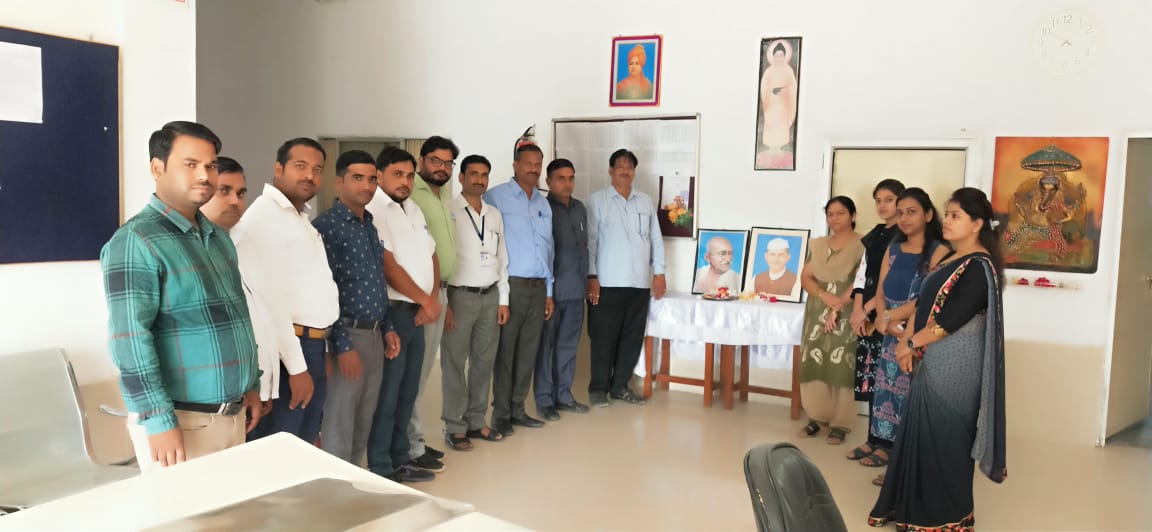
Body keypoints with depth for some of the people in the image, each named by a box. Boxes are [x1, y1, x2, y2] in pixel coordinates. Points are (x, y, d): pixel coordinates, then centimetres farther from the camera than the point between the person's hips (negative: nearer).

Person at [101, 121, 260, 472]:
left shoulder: (218, 237, 13)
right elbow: (130, 339, -19)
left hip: (232, 414, 8)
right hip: (181, 420, -8)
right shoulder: (136, 241, -13)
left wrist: (252, 385, 17)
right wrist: (158, 420, -22)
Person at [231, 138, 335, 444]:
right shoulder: (264, 216, -14)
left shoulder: (301, 218, 18)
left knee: (303, 449, 16)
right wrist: (296, 367, -20)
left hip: (312, 347, 9)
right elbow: (269, 298, -20)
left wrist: (319, 353, 17)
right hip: (285, 351, -9)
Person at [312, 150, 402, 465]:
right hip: (348, 334, -8)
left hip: (374, 335, 8)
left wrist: (387, 328, 14)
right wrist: (343, 346, -18)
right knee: (339, 423, 1)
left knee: (364, 422, 15)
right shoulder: (326, 226, -12)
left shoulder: (370, 226, 13)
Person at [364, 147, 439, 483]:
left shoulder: (413, 209, 16)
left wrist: (433, 298, 0)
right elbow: (388, 266, -18)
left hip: (417, 313, 9)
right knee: (387, 393, -2)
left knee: (407, 391, 15)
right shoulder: (373, 211, -13)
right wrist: (425, 300, -10)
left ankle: (400, 458, 26)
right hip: (392, 312, -8)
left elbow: (431, 256, 16)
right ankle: (380, 469, 8)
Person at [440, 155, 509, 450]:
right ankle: (454, 427, 11)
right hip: (460, 295, -6)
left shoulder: (495, 215, 13)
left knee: (484, 361, 11)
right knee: (455, 362, 1)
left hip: (490, 296, 6)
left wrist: (503, 300, 10)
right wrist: (443, 302, -13)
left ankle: (476, 422, 22)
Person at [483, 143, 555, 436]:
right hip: (510, 285, -6)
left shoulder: (543, 203, 16)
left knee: (528, 352, 10)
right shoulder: (496, 197, -5)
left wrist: (549, 291, 16)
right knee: (506, 352, 0)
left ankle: (518, 409, 20)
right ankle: (501, 414, 10)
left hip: (538, 287, 6)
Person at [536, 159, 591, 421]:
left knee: (568, 345, 12)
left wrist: (585, 280, 16)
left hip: (575, 290, 6)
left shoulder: (580, 208, 13)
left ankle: (563, 395, 23)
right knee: (546, 346, 3)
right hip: (550, 290, -6)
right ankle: (544, 399, 10)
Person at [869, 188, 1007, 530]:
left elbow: (952, 318, -22)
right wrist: (907, 339, -2)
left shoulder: (979, 267, -15)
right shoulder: (950, 259, 14)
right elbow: (925, 302, 13)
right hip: (932, 360, 9)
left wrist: (912, 344, -12)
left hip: (955, 364, -9)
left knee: (943, 435, 0)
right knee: (921, 431, 12)